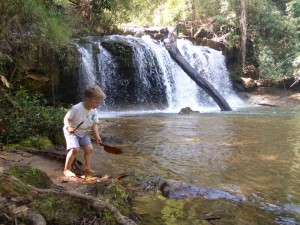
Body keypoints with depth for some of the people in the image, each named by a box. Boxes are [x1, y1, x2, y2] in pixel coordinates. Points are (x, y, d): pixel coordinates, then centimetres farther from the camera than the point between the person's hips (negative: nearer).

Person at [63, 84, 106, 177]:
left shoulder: (94, 111, -6)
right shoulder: (76, 108, -25)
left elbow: (94, 124, 0)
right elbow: (66, 118, -16)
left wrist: (97, 136, -8)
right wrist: (68, 127, -34)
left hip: (84, 133, 6)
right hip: (72, 132, -6)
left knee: (89, 148, -3)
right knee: (75, 149, -22)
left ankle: (87, 169, 10)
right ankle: (66, 169, -7)